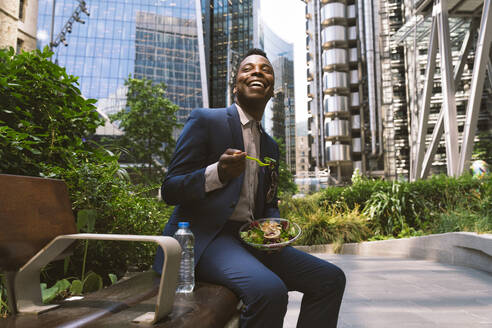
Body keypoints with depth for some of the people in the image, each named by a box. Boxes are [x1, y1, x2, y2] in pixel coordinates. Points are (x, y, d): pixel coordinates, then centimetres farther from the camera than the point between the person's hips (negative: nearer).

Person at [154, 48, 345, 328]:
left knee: (331, 278, -5)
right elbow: (169, 190, -6)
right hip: (204, 236, -7)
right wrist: (217, 173, -25)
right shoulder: (205, 120, -2)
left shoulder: (271, 146, 19)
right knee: (269, 290, -33)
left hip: (250, 238, 7)